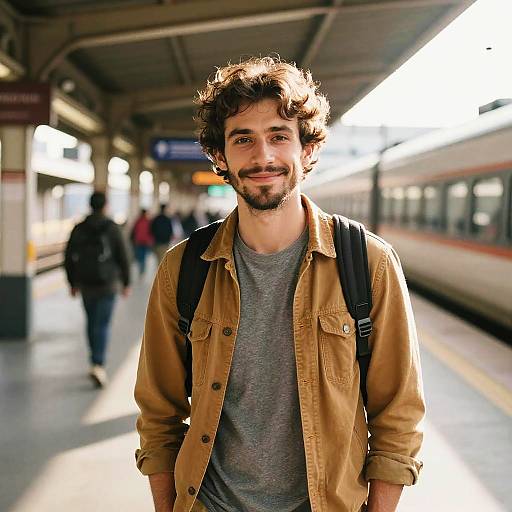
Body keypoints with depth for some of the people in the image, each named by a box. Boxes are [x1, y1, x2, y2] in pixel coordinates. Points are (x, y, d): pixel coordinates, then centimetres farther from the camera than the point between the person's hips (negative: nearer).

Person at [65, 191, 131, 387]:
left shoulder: (78, 229, 3)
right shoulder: (112, 228, -7)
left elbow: (69, 258, 6)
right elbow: (123, 258, -5)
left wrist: (72, 283, 16)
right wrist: (126, 283, 4)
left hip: (85, 285, 4)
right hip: (107, 284, -3)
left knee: (92, 323, 18)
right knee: (102, 325, -4)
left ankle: (96, 363, 26)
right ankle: (98, 365, -18)